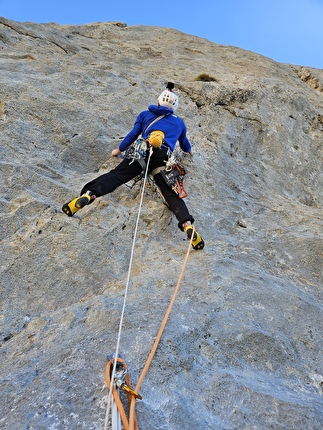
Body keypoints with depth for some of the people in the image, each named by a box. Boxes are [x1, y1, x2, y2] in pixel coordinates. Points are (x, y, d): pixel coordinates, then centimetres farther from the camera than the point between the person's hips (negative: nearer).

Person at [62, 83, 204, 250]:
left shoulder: (145, 114, 27)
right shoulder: (179, 122, 32)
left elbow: (133, 134, 24)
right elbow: (184, 143, 47)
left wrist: (119, 150, 38)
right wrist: (189, 150, 70)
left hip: (142, 152, -1)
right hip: (164, 158, 1)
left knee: (115, 176, -11)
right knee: (172, 194, -4)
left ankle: (87, 195, -36)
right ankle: (187, 225, -26)